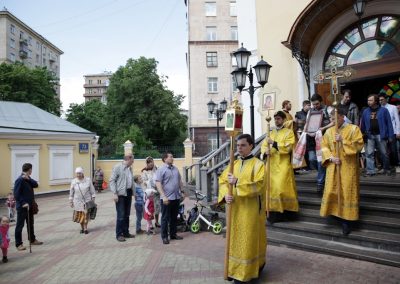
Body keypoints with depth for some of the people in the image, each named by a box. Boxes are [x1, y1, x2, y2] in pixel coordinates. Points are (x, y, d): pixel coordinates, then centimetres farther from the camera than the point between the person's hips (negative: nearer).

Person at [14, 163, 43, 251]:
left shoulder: (28, 178, 9)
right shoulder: (20, 180, -17)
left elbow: (36, 185, -3)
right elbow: (16, 194, -20)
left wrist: (28, 179, -16)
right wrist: (23, 203, -22)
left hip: (29, 205, 9)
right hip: (22, 206, -9)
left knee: (30, 223, 17)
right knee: (20, 225, 1)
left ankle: (32, 240, 29)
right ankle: (18, 244, 9)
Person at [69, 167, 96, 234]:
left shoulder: (88, 180, -6)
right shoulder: (73, 181, -2)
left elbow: (92, 190, 0)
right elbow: (71, 192, 4)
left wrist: (93, 199, 0)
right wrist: (71, 201, 6)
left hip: (87, 201, -1)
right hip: (78, 201, 1)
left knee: (86, 215, 3)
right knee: (79, 215, 7)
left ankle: (85, 228, 19)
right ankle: (82, 228, 26)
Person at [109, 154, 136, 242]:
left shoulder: (130, 168, 12)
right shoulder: (117, 167, -9)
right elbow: (112, 181, -11)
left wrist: (133, 191, 12)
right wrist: (114, 193, -17)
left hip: (128, 193, 7)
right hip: (120, 194, -7)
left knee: (127, 215, 13)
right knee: (121, 215, -3)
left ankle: (126, 232, 24)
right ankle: (119, 234, 8)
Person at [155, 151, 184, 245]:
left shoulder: (175, 169, 12)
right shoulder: (161, 169, -9)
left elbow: (180, 181, 20)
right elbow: (158, 184, -15)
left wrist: (182, 191, 14)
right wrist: (164, 196, -21)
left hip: (176, 197, 7)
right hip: (167, 198, -7)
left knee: (174, 217, 15)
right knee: (165, 218, 2)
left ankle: (173, 234, 26)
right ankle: (164, 237, 10)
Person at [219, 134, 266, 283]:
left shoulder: (258, 164, -7)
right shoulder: (234, 164, 10)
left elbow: (258, 185, -20)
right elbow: (223, 180, 6)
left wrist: (237, 182, -23)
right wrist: (226, 195, -13)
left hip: (251, 209, -6)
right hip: (235, 209, 6)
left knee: (248, 240, 2)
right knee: (235, 239, 14)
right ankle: (235, 269, 29)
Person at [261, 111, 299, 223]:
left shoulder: (289, 132, 0)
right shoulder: (271, 133, 16)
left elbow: (288, 147, -13)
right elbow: (264, 145, 10)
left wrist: (274, 143, -20)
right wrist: (265, 152, -12)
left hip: (283, 165, -5)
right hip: (271, 165, 5)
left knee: (281, 188, -11)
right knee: (272, 188, 5)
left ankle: (283, 212, -1)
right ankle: (274, 212, 14)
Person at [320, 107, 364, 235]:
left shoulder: (353, 129, -1)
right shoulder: (329, 131, 9)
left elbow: (359, 145, -9)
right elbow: (324, 147, 5)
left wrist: (343, 141, -18)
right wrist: (331, 157, -11)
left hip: (348, 166, -3)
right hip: (333, 166, 3)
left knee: (347, 192, -2)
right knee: (331, 191, 1)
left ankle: (346, 220, 6)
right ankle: (334, 211, 19)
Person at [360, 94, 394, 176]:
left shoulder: (383, 110, -1)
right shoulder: (365, 112, 8)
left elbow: (389, 123, -3)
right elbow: (363, 124, 11)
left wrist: (390, 135, -8)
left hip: (381, 135, -2)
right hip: (370, 135, 2)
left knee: (384, 153, 8)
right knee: (369, 153, -2)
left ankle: (387, 169, 25)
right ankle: (370, 170, 2)